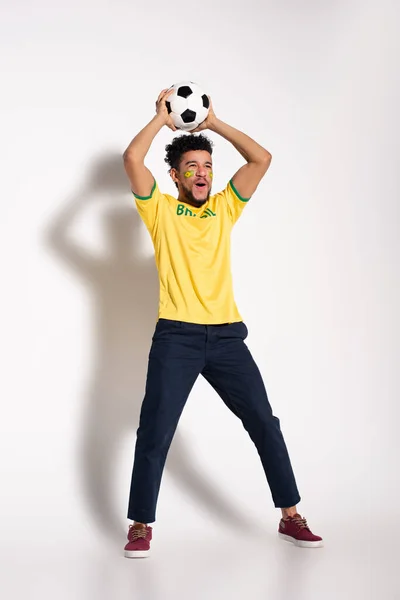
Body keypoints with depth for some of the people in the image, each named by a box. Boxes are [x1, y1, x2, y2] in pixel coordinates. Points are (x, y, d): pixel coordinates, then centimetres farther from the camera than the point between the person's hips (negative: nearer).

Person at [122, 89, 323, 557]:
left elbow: (262, 159, 10)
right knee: (154, 433, -2)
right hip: (176, 337, -3)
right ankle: (140, 526, 12)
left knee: (264, 423, 5)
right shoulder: (160, 210, 7)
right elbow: (132, 159, -7)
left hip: (227, 335, 3)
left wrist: (214, 122, 11)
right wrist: (162, 117, 6)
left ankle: (290, 518, 17)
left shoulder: (225, 208, 15)